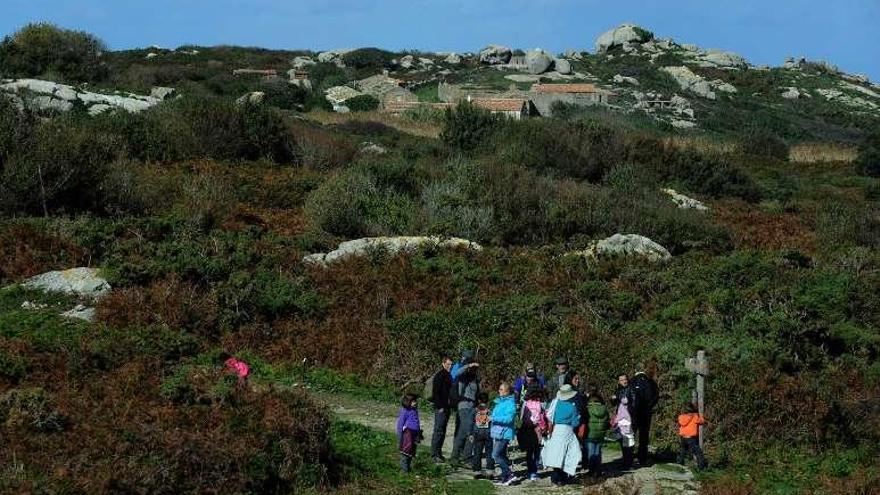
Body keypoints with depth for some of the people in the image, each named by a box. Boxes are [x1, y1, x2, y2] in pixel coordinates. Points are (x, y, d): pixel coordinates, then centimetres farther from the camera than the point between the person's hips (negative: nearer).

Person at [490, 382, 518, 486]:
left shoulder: (510, 402, -14)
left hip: (504, 433, -10)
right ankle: (505, 478, 21)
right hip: (497, 432, 10)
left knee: (496, 455, -13)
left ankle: (510, 475, -8)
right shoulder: (499, 401, 15)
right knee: (502, 455, 14)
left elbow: (509, 418, -24)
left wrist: (496, 418, -25)